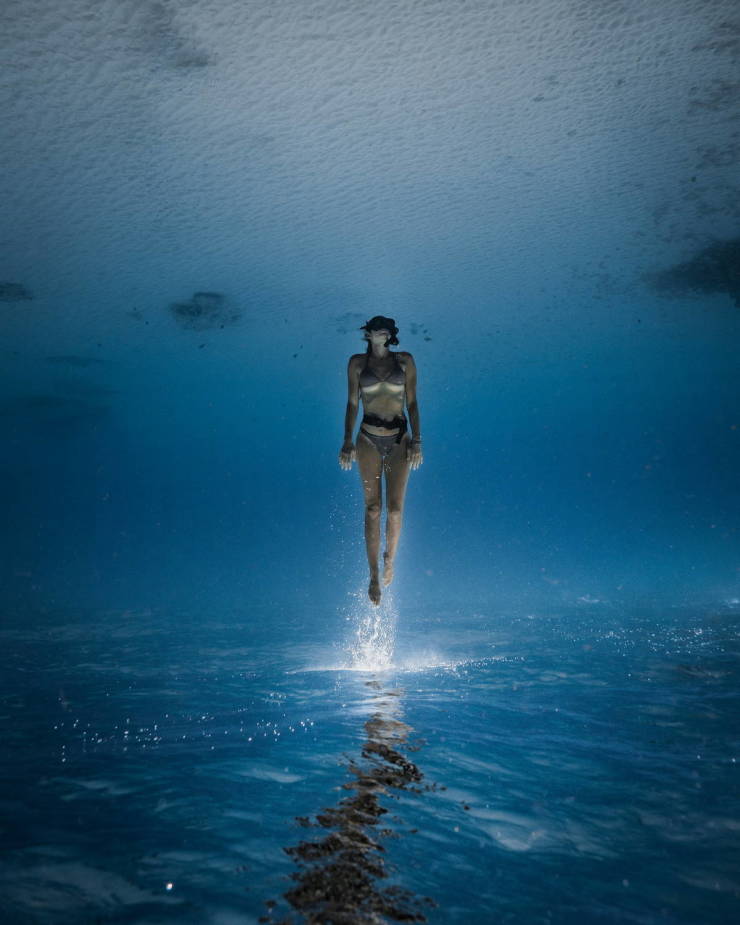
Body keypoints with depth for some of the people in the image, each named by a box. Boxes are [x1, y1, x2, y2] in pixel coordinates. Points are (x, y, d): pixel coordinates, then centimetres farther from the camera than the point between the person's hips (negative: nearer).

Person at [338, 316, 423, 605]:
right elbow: (352, 404, 5)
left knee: (395, 509, -2)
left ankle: (390, 558, 26)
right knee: (373, 509, 0)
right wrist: (348, 441, -4)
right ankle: (374, 575, 7)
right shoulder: (357, 362, 4)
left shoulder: (405, 361, 5)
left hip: (399, 440, 0)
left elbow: (412, 403, 4)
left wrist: (417, 440, -4)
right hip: (369, 441, 0)